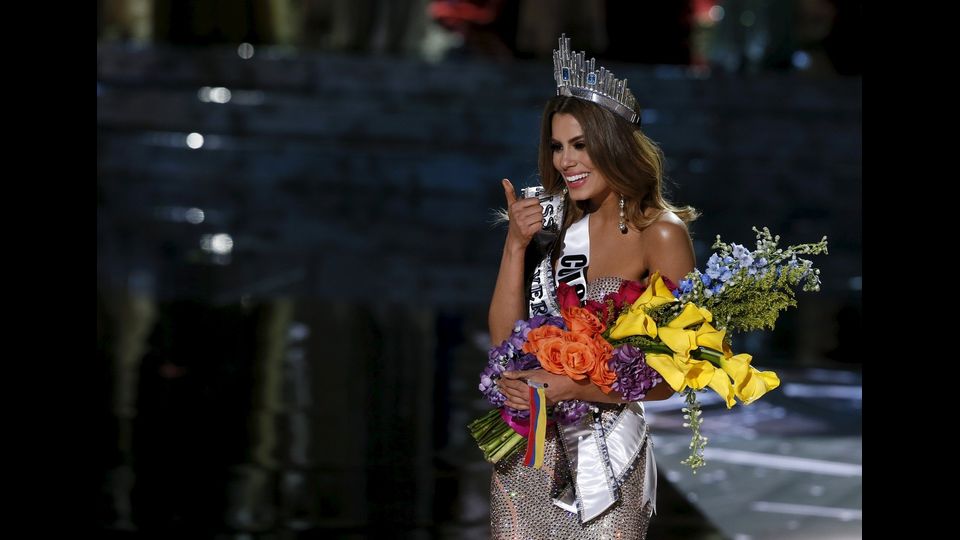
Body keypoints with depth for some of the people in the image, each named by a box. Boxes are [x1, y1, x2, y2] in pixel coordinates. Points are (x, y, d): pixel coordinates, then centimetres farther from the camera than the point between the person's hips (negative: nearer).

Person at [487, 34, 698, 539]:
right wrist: (516, 245, -10)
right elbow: (505, 338, 0)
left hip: (604, 452, -4)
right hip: (527, 450, 4)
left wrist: (574, 388, -22)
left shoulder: (661, 233, -10)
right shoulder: (556, 224, 4)